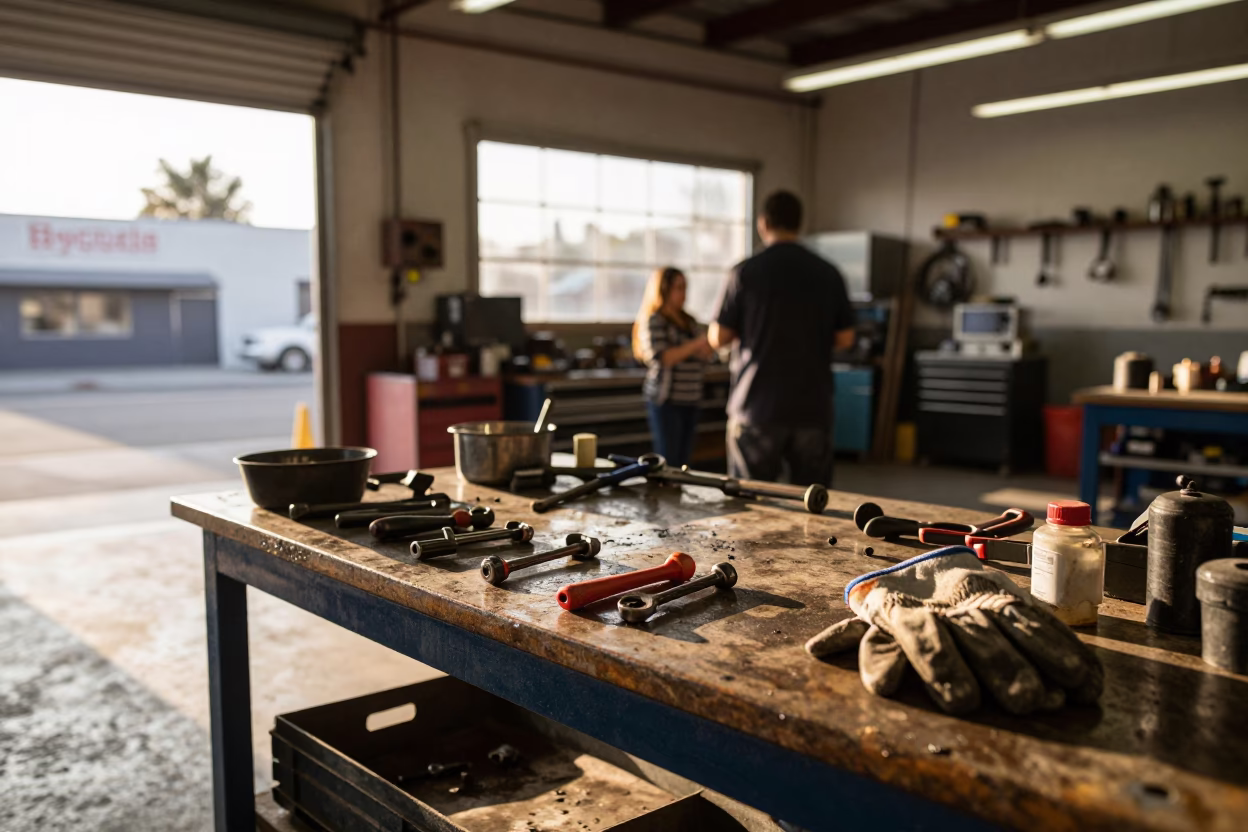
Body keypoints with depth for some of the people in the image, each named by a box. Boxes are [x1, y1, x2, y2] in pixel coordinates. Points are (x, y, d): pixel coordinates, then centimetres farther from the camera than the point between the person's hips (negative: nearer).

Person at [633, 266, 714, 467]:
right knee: (668, 464, -5)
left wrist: (706, 349, -3)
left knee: (683, 463, 8)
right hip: (666, 401, -7)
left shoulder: (688, 321, 14)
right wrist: (696, 344, -19)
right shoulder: (653, 321, -7)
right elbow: (660, 358, -19)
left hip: (690, 401, 7)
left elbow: (698, 361, 20)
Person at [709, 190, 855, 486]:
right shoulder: (829, 274, 2)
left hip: (757, 408, -2)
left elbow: (717, 338, -4)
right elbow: (845, 339, 7)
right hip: (813, 408, 3)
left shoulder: (745, 273, -6)